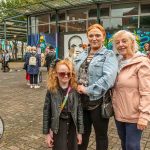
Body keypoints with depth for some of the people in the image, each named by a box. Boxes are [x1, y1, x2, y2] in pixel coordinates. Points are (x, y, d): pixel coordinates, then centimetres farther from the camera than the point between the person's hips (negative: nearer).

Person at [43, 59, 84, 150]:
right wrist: (47, 133, -3)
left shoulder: (75, 90, -7)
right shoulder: (52, 91, -11)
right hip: (58, 127, -2)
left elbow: (79, 111, -2)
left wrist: (80, 131, 0)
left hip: (72, 126, 2)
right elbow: (46, 112, -5)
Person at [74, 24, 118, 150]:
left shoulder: (109, 55, -8)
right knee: (83, 133, 21)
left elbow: (108, 78, -22)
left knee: (101, 135, 14)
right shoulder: (82, 55, 11)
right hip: (82, 101, 5)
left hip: (98, 102, -5)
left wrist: (88, 90, -22)